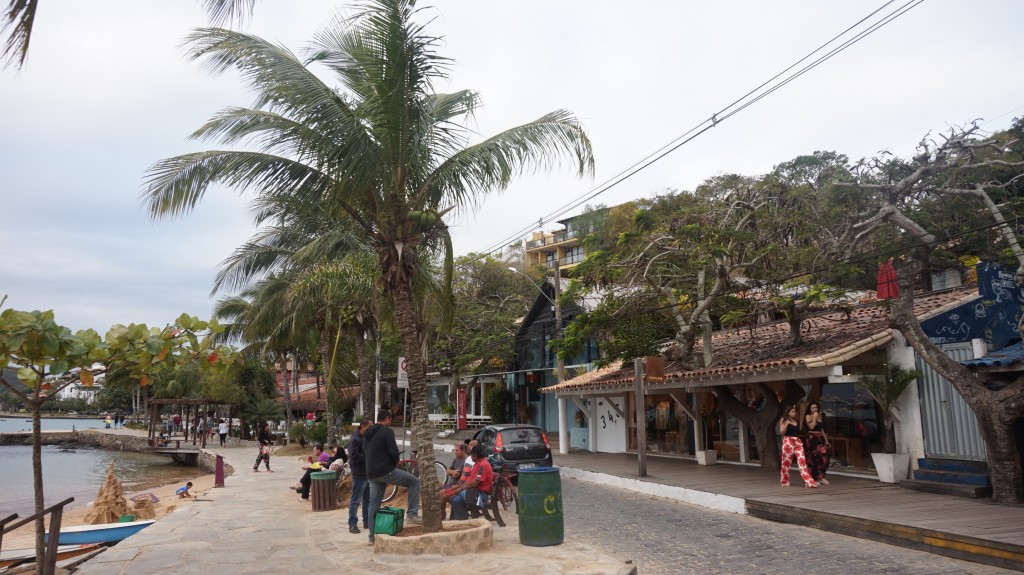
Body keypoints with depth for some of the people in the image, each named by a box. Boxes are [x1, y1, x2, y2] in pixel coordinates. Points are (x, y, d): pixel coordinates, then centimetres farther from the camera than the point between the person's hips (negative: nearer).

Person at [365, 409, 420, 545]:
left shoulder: (367, 434, 16)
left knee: (373, 504, 13)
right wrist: (396, 462, 4)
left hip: (371, 474, 8)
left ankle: (372, 537, 15)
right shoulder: (387, 431, -10)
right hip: (386, 471, -8)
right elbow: (393, 452, -18)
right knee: (414, 482, 4)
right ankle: (412, 514, 1)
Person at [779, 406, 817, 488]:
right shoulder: (784, 421, 0)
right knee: (786, 462, 3)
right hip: (788, 442, -4)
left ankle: (809, 481, -13)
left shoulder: (797, 421, 15)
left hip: (798, 442, 4)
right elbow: (782, 432, -8)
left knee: (802, 461, -8)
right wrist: (787, 424, -20)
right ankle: (785, 481, 18)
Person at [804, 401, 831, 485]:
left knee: (824, 457, -7)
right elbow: (811, 427, -15)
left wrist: (826, 440, 16)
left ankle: (820, 477, 5)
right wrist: (815, 417, -11)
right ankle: (814, 478, 5)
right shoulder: (808, 416, -1)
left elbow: (822, 429, 19)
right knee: (813, 459, -2)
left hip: (820, 438, 5)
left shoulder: (820, 416, 15)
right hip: (812, 438, -5)